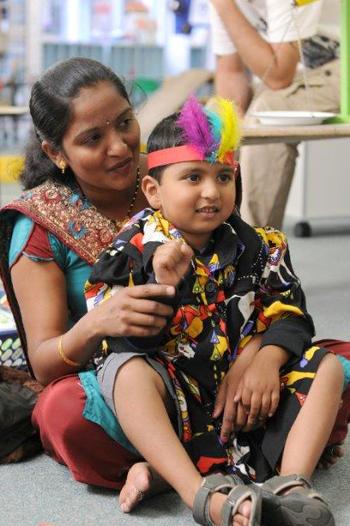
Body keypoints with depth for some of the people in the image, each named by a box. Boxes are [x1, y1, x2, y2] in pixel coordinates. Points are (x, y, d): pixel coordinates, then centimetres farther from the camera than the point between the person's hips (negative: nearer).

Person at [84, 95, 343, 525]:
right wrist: (159, 285, -31)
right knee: (130, 372, -32)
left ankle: (291, 483, -24)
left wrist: (268, 360, -17)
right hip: (174, 396, -4)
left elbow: (289, 314, 3)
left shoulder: (257, 248, 5)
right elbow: (123, 338, -14)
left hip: (247, 393, 4)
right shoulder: (135, 251, -6)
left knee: (326, 368, -7)